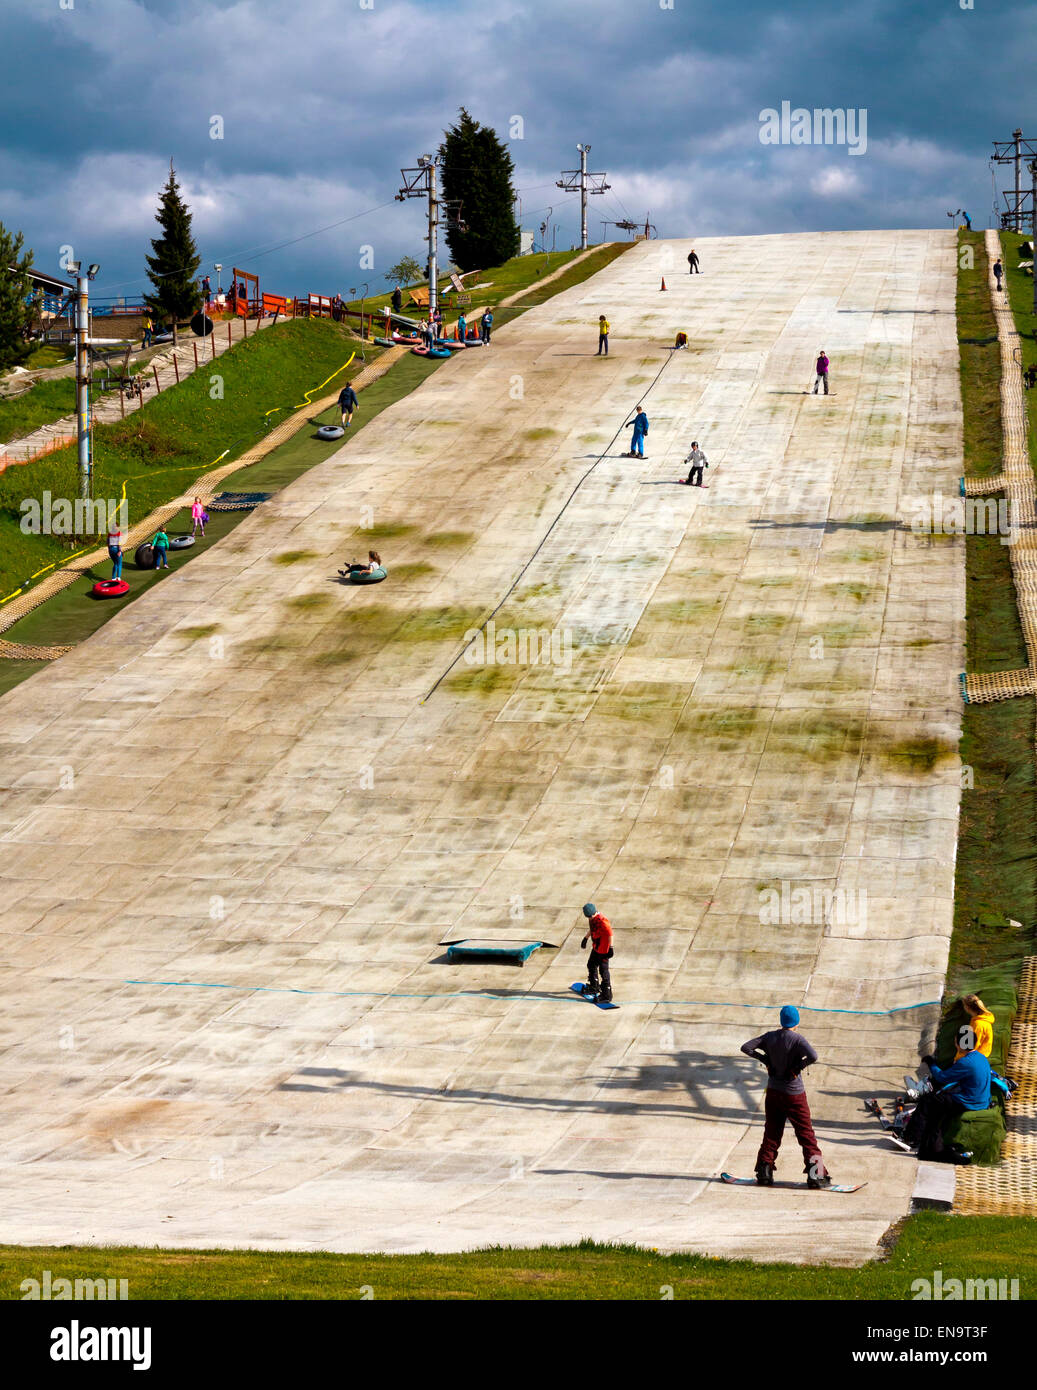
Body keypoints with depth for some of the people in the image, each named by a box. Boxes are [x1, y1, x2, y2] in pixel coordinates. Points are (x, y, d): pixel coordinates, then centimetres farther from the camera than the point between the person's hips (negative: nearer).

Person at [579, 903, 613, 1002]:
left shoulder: (602, 920, -27)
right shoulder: (591, 918, 1)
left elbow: (610, 934, -25)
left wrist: (610, 948, -22)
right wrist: (585, 938, 29)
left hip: (603, 949, -10)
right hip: (596, 948, 10)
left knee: (603, 971, -5)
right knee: (591, 965, 25)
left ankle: (607, 995, 2)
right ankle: (594, 987, 46)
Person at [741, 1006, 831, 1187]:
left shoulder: (770, 1037, 0)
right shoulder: (797, 1039, -14)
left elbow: (746, 1047, -1)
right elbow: (813, 1056, -29)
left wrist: (765, 1059, 3)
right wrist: (798, 1067, -13)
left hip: (773, 1092, 4)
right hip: (794, 1093, -4)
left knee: (771, 1133, 13)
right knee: (806, 1134, 2)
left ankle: (764, 1172, 9)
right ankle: (815, 1175, -1)